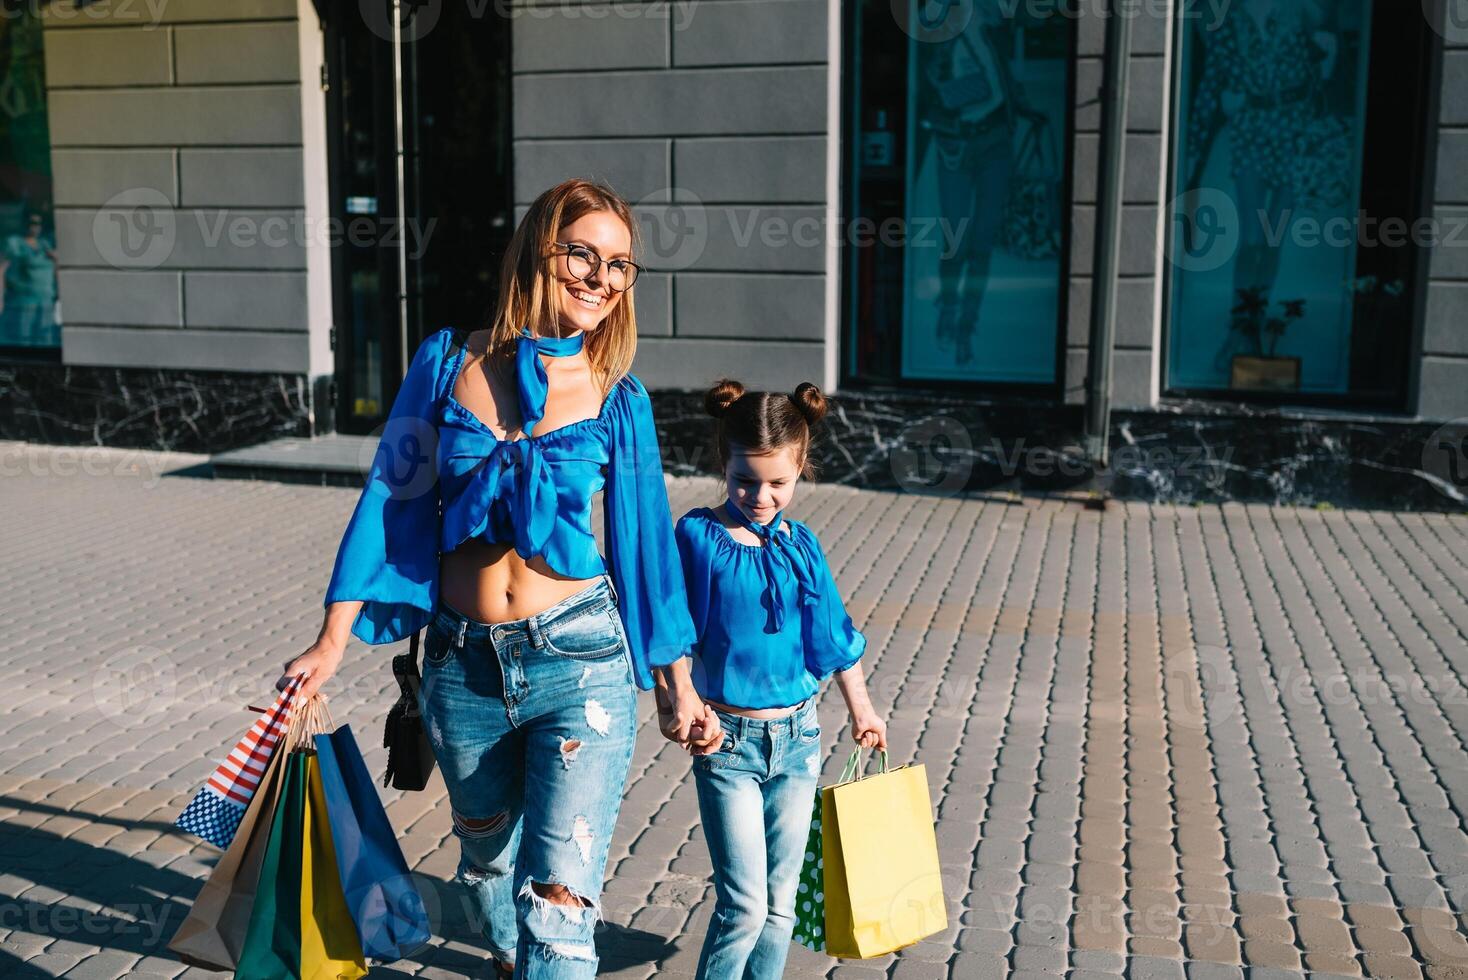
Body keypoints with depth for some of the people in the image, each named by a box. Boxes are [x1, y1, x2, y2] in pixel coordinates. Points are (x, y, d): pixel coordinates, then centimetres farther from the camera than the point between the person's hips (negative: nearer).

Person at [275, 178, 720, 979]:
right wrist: (332, 643, -1)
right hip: (463, 664, 2)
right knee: (488, 864, 22)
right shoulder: (449, 365, 0)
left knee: (560, 897, -8)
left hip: (579, 660, -2)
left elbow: (646, 542, 4)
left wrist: (679, 688, 5)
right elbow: (390, 501, 1)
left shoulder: (616, 399, -1)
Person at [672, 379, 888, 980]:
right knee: (745, 905, -7)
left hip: (797, 734, 4)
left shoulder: (800, 544, 2)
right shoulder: (697, 536, -10)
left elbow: (832, 633, 13)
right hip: (727, 741, -4)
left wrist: (861, 709, 20)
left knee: (781, 901, 12)